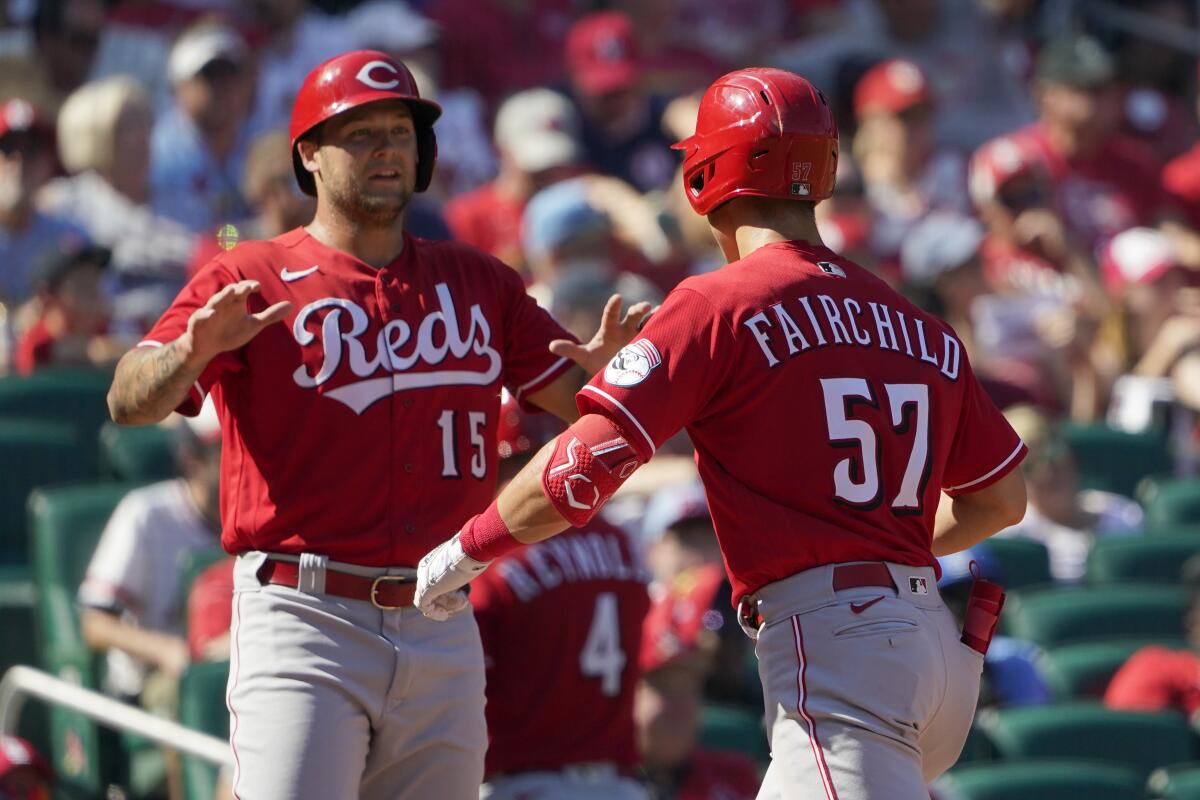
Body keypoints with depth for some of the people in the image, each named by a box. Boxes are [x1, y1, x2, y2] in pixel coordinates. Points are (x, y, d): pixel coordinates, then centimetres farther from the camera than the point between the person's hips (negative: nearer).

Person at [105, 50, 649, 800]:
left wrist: (607, 366, -12)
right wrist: (194, 351, -33)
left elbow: (579, 399, 13)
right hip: (305, 619, -5)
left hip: (443, 628, 5)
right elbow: (130, 401, -11)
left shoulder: (480, 282, 15)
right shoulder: (250, 281, 1)